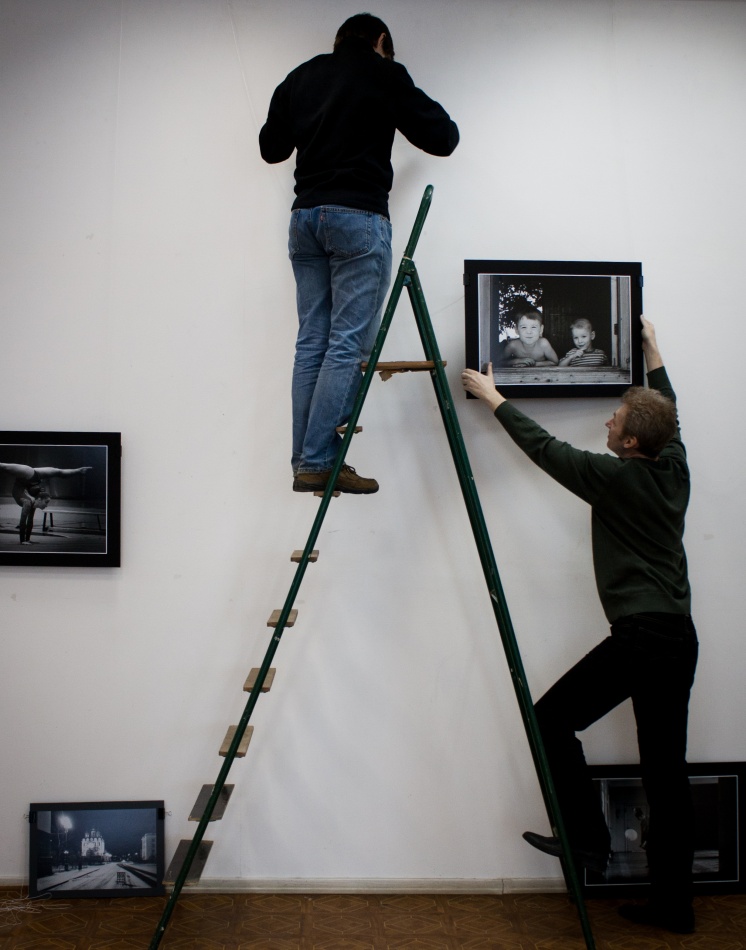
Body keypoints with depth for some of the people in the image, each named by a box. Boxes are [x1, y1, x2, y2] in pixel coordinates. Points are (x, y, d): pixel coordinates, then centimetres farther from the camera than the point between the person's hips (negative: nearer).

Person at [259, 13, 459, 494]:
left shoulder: (300, 77, 18)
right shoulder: (384, 74, 3)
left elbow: (270, 146, 22)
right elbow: (443, 138, 3)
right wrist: (435, 119, 25)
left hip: (305, 216, 6)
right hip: (358, 218, -6)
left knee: (312, 342, 6)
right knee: (348, 344, -6)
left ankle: (307, 460, 6)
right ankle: (317, 463, -8)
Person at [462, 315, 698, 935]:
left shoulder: (614, 477, -10)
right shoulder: (674, 467, 8)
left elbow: (544, 448, 1)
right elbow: (666, 412, 28)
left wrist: (494, 399, 13)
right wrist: (652, 351, 40)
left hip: (639, 639, -8)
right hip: (680, 640, 8)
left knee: (553, 718, 6)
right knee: (666, 769, 11)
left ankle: (587, 839, 9)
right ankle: (673, 903, 18)